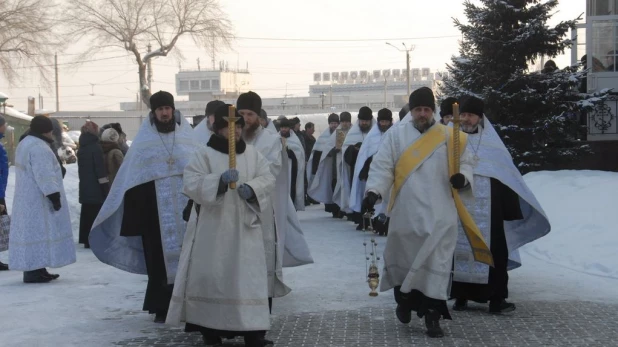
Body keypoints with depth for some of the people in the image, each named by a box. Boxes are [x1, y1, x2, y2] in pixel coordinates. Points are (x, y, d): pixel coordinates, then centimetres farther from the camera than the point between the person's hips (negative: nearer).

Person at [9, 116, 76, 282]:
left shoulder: (24, 144, 15)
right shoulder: (39, 148, -20)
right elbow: (44, 176, -24)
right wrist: (54, 196, -22)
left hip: (27, 199, 11)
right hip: (38, 200, -11)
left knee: (32, 232, 12)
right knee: (39, 232, -8)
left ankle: (36, 270, 17)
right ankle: (34, 272, -9)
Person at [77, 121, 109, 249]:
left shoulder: (82, 148, 13)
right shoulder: (95, 146, -12)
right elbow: (100, 169, -16)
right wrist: (105, 188, -14)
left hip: (84, 187, 8)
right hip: (96, 187, -8)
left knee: (86, 213, 11)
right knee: (96, 214, -6)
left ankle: (86, 240, 14)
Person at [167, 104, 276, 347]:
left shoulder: (252, 153, 8)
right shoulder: (204, 154, -3)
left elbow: (268, 178, 6)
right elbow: (190, 184, -13)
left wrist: (252, 188, -15)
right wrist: (219, 180, -26)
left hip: (244, 226, 3)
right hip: (213, 227, -3)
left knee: (248, 275, 0)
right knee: (213, 275, 2)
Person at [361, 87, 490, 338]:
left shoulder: (450, 137, 6)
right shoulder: (396, 135, 3)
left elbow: (465, 163, 11)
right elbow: (382, 167, -2)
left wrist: (463, 178, -12)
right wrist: (373, 192, -17)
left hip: (439, 215, 0)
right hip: (406, 213, 0)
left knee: (436, 264, -4)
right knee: (402, 260, 10)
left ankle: (432, 316, 0)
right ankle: (404, 300, 35)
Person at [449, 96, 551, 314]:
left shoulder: (492, 143, 6)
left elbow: (508, 177, 7)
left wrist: (512, 210, 3)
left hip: (488, 212, 1)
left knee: (494, 253, 1)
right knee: (459, 252, 5)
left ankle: (497, 298, 6)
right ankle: (460, 296, 14)